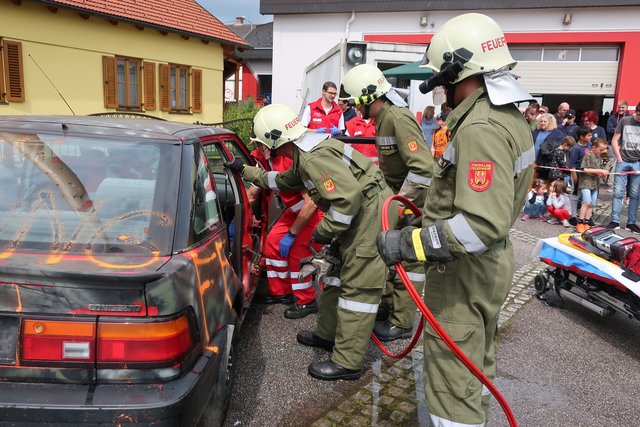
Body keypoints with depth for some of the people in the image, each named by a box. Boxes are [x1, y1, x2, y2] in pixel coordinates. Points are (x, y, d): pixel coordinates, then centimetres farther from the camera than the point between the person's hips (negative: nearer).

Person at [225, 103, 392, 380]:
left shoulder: (314, 157, -22)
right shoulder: (304, 155, 13)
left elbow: (348, 197, -30)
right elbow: (282, 181, 31)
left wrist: (326, 230, -18)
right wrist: (245, 171, 35)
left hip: (371, 210, -11)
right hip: (360, 212, 11)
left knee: (357, 287, -7)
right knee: (338, 273, 19)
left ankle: (347, 363, 0)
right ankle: (327, 333, 34)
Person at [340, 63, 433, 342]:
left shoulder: (398, 118, -24)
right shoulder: (383, 117, 8)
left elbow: (423, 167, -32)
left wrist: (400, 201, -28)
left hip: (413, 204, -10)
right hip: (397, 199, 10)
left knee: (408, 261, 0)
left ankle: (401, 323, 13)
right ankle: (387, 306, 35)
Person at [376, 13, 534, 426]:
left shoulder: (480, 128, -26)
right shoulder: (512, 118, 8)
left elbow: (484, 223, -34)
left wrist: (408, 243, -29)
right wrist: (437, 208, 21)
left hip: (464, 272, -11)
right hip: (491, 263, 11)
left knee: (453, 380, 1)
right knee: (477, 363, 27)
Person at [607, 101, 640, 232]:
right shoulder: (624, 121, 3)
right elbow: (614, 141, 6)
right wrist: (619, 158, 0)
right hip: (623, 162, -1)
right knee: (618, 192, -1)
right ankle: (615, 221, 4)